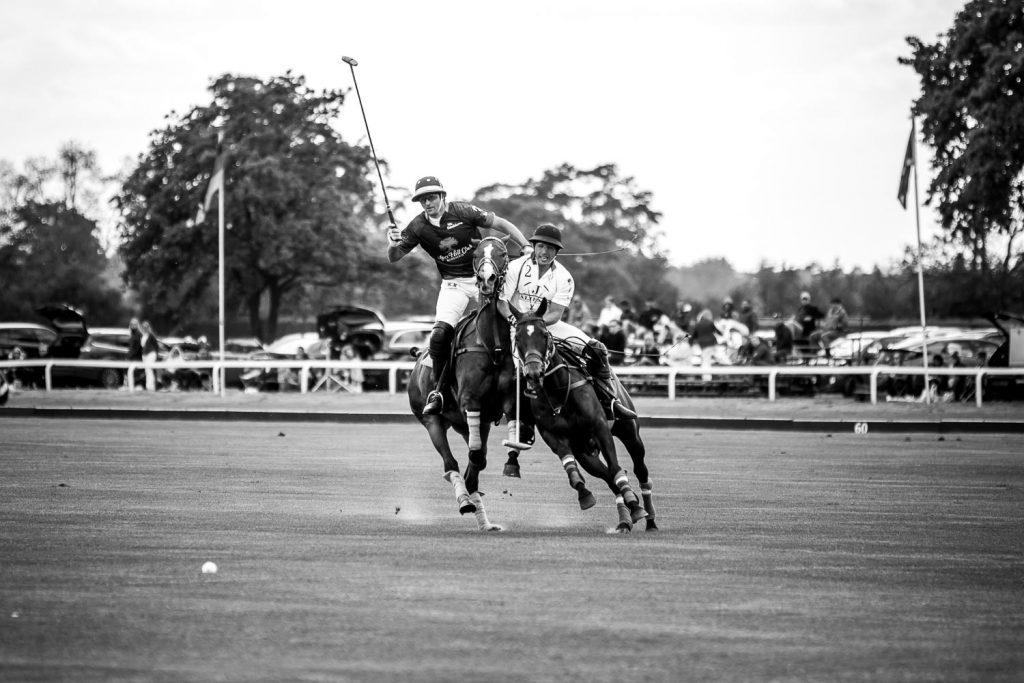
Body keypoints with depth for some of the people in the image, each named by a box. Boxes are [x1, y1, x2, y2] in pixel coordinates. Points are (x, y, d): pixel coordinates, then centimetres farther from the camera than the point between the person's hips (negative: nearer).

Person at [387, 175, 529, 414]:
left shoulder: (462, 212, -10)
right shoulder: (418, 227, -3)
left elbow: (501, 224, -3)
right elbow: (394, 258, 0)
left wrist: (527, 248, -11)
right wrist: (393, 244, -24)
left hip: (484, 278, -1)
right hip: (453, 285, 1)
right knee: (440, 333, -18)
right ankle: (437, 391, -6)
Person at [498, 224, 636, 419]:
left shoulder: (564, 278, -3)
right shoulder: (516, 267, -6)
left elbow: (555, 313, -11)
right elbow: (502, 300, -10)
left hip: (549, 324, 2)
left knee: (596, 350, -13)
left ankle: (609, 402, -8)